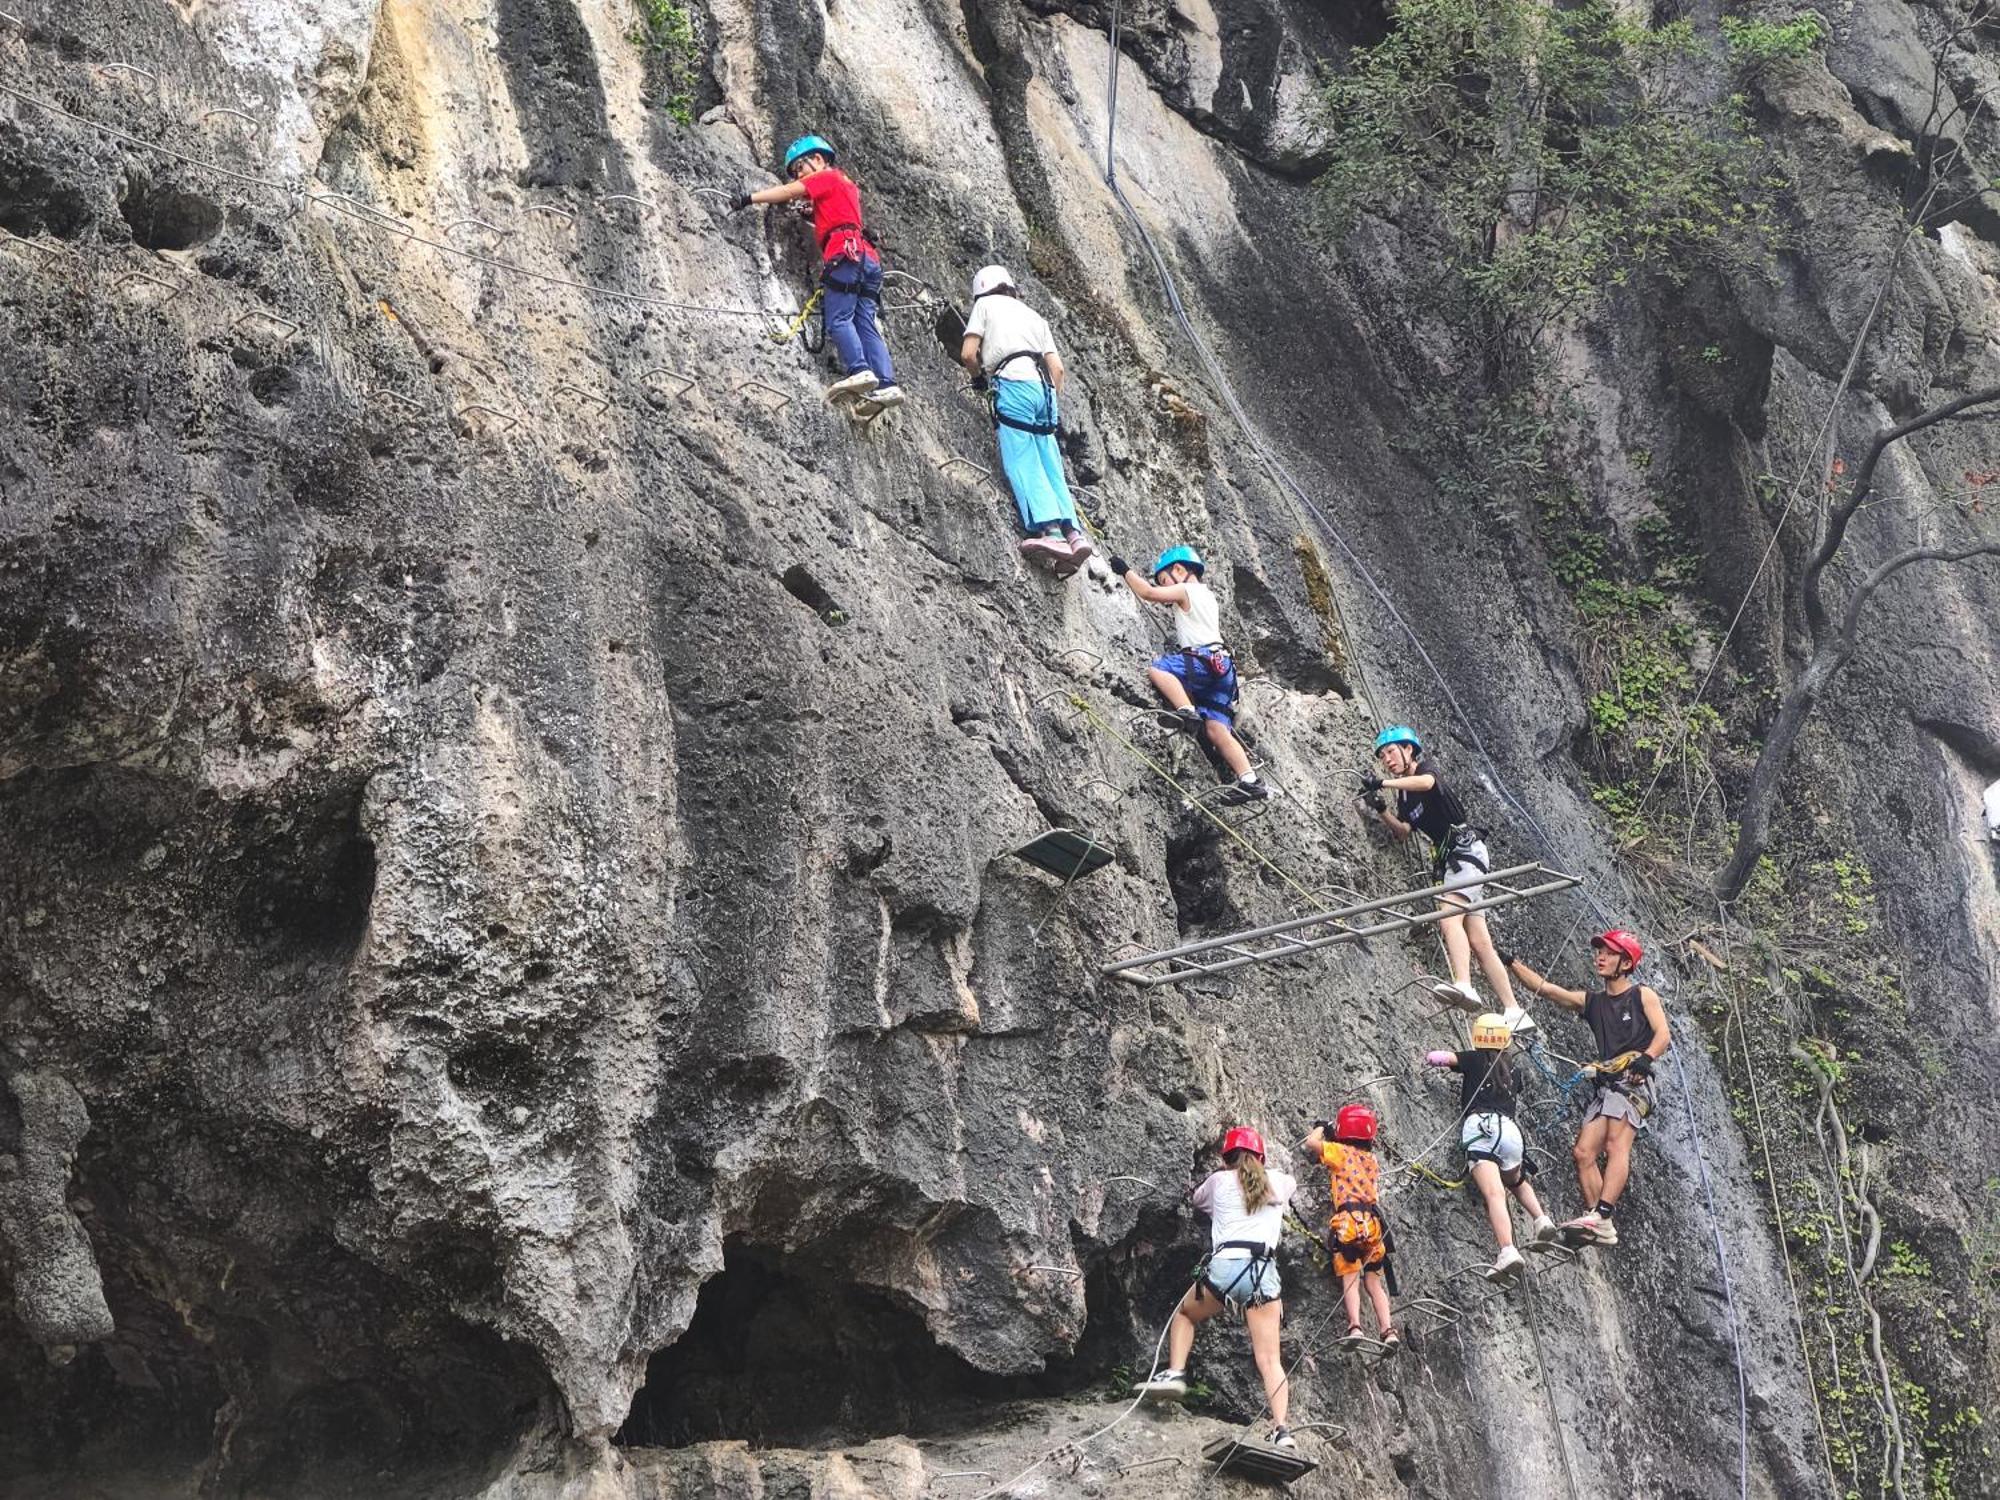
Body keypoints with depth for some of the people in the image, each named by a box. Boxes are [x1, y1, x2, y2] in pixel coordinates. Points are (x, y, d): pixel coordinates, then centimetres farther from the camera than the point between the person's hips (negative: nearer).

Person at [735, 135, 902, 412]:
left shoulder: (827, 177, 9)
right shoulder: (847, 185, 34)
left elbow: (787, 192, 0)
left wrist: (749, 199, 1)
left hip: (847, 254, -8)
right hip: (868, 258, 8)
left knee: (838, 319, -17)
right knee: (865, 324, -3)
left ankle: (858, 371, -34)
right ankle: (886, 385, -17)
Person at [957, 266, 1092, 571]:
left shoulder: (985, 304, 16)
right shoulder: (1034, 316, 30)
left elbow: (967, 353, 6)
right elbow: (1057, 368, 20)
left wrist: (979, 375, 25)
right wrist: (1051, 402, 28)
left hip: (1013, 383, -6)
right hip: (1044, 386, 6)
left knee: (1023, 464, -15)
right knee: (1051, 468, 2)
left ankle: (1050, 531, -31)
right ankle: (1073, 532, -15)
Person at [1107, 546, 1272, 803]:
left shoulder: (1186, 590, 3)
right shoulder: (1207, 595, 29)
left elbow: (1148, 593, -6)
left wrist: (1125, 571, 6)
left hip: (1204, 660, -9)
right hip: (1220, 665, 9)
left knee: (1156, 667, -21)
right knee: (1216, 729, -2)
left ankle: (1188, 712, -37)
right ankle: (1249, 781, -15)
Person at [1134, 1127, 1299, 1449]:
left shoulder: (1219, 1181, 15)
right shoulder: (1278, 1181, 19)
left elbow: (1197, 1199, 38)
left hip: (1225, 1266, -1)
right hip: (1264, 1272, 1)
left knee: (1184, 1314, 28)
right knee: (1269, 1359, -4)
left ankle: (1175, 1373, 7)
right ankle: (1281, 1428, -23)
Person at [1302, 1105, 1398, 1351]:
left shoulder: (1341, 1152, 5)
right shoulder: (1373, 1160, 22)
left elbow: (1311, 1142, 7)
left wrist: (1321, 1128, 29)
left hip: (1349, 1220, -5)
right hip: (1374, 1222, 5)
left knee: (1350, 1278, -8)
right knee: (1374, 1280, 8)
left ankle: (1355, 1326, -26)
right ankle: (1388, 1330, -4)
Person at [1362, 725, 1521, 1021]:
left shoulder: (1426, 769, -1)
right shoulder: (1404, 794, 21)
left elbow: (1425, 782, -26)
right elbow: (1403, 831, 11)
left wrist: (1382, 783, -28)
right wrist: (1381, 810, -4)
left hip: (1466, 849, -8)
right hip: (1448, 859, 8)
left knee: (1449, 915, -29)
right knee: (1478, 942, 2)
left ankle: (1463, 985, -47)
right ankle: (1514, 1013, 0)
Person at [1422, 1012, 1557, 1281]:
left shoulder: (1473, 1059, 17)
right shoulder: (1508, 1064, 28)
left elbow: (1435, 1057, 6)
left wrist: (1434, 1055, 30)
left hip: (1478, 1126, -4)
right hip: (1508, 1127, 4)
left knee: (1494, 1193, -20)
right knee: (1517, 1182, 32)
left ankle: (1508, 1252, -37)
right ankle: (1542, 1220, 7)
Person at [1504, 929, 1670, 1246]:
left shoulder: (1642, 995, 9)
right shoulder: (1591, 1001, 22)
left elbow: (1663, 1035, -2)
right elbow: (1543, 988, 16)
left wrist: (1645, 1057, -22)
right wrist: (1512, 963, 7)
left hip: (1633, 1081, -7)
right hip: (1604, 1085, 7)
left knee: (1616, 1144, -25)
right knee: (1584, 1152, -7)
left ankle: (1601, 1215, -40)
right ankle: (1602, 1227, -8)